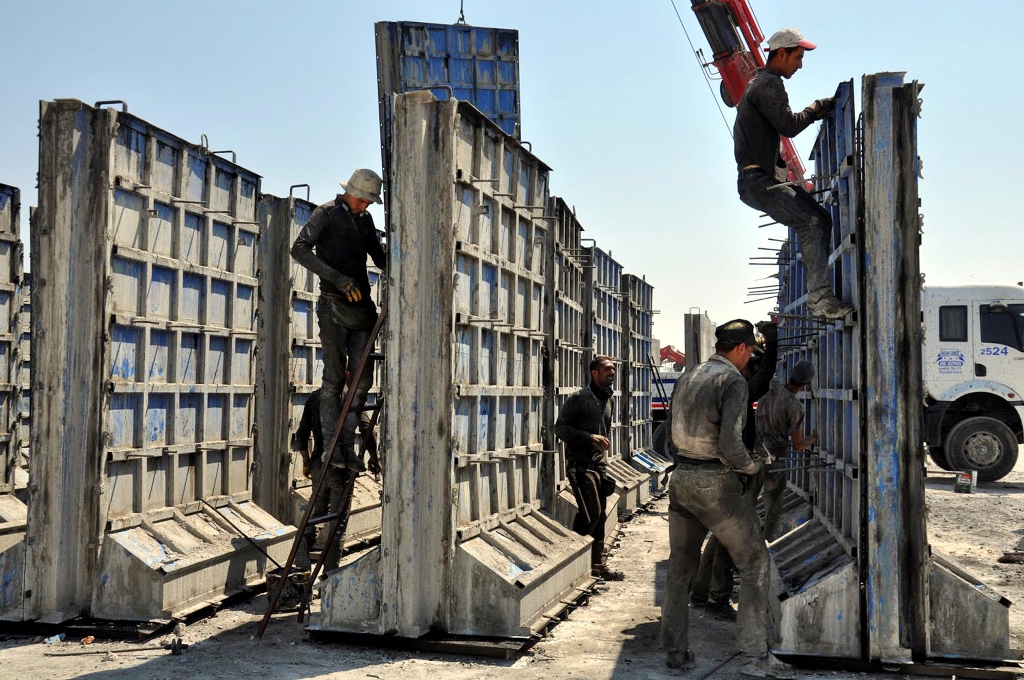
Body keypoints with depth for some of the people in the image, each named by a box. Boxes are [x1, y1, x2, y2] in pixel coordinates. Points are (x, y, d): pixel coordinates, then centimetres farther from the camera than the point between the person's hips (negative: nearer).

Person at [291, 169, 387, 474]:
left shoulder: (366, 220, 18)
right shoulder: (326, 213, -1)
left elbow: (379, 256, 30)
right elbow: (300, 249, -12)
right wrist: (339, 279, -21)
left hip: (362, 304, 6)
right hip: (334, 304, -6)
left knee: (362, 377, 1)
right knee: (335, 376, -7)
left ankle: (348, 445, 8)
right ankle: (331, 445, -2)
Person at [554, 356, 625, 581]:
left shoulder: (608, 400, 14)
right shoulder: (579, 399, -10)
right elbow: (560, 428, -13)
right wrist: (590, 437, -22)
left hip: (599, 466, 7)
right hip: (580, 466, -7)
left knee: (599, 516, 8)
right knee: (590, 514, -14)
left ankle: (597, 563, 16)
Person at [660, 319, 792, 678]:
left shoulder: (686, 378, 11)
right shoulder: (733, 381, -13)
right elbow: (731, 445, -20)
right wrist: (752, 466, -3)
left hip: (680, 478, 7)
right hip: (715, 484, -7)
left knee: (680, 567, 14)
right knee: (754, 562, 5)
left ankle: (674, 650, 19)